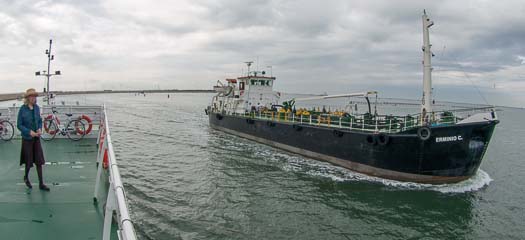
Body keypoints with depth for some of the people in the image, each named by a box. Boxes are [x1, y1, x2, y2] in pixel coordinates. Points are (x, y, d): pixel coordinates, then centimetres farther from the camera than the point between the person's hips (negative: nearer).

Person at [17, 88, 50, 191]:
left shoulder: (37, 108, 0)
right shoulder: (22, 109, -11)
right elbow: (19, 125, -9)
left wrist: (40, 129, -7)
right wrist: (29, 132, -21)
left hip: (36, 138, 3)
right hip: (27, 138, -3)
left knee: (39, 160, 3)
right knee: (29, 160, 8)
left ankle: (41, 184, 9)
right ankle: (26, 177, 38)